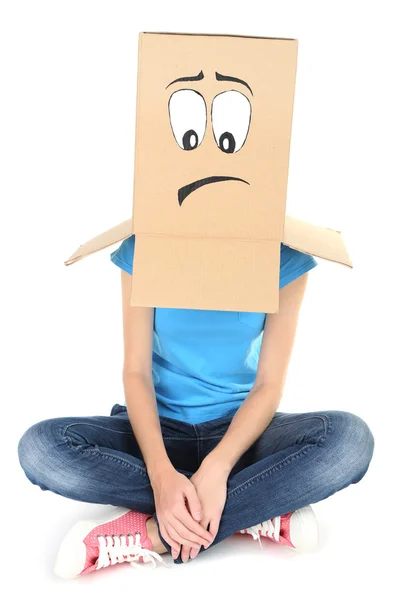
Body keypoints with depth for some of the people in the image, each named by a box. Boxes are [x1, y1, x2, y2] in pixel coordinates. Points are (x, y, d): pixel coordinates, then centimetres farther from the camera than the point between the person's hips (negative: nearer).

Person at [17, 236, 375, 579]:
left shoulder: (285, 260, -11)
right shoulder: (142, 251, -11)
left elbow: (269, 385, -13)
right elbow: (136, 373, -13)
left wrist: (217, 468, -29)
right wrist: (161, 473, -30)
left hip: (240, 428, 0)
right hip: (160, 427, 1)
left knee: (351, 439, -29)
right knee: (40, 446, -27)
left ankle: (152, 536, -25)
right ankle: (258, 510, -22)